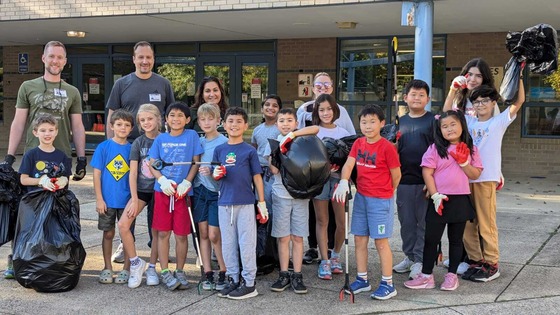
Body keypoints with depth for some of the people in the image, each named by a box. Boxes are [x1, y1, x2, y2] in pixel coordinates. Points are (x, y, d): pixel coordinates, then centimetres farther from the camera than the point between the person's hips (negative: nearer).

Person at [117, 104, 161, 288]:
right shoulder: (138, 143, 1)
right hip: (141, 190, 1)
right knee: (123, 225, -15)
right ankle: (136, 263, 0)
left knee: (157, 231, 4)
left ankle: (151, 268, 20)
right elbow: (133, 173, -1)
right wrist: (134, 199, -7)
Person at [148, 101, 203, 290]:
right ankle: (165, 272, 12)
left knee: (181, 234, 3)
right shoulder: (161, 139, 6)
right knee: (163, 232, 3)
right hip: (162, 190, 2)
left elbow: (196, 162, 0)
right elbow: (152, 164, 7)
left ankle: (180, 271, 18)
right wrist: (163, 180, -10)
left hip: (183, 191, -1)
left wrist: (186, 183, -11)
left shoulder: (191, 136, 0)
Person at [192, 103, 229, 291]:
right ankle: (208, 274, 15)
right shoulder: (198, 142, 10)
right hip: (199, 190, 5)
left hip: (216, 192, -5)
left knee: (214, 235, -6)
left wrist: (211, 171, -26)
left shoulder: (224, 142, -8)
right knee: (203, 234, 7)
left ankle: (224, 273, 9)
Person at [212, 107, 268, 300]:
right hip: (224, 203, 4)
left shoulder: (249, 150, -1)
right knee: (228, 244, 10)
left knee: (246, 244, 0)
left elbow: (257, 177, 1)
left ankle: (249, 283, 8)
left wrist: (262, 203, -1)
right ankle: (232, 279, 22)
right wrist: (215, 174, -9)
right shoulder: (219, 150, 8)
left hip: (245, 203, -4)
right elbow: (216, 175, 15)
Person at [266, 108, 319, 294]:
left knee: (297, 237, 3)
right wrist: (281, 150, -15)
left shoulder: (301, 139, 4)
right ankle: (284, 275, 12)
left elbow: (316, 129, -16)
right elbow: (274, 170, -5)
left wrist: (292, 135, -19)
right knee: (283, 237, 4)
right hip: (281, 194, 0)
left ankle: (297, 276, 8)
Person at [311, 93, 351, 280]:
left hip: (338, 178, 2)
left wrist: (338, 167, -11)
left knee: (342, 222, 0)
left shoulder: (343, 133, 10)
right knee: (322, 221, 3)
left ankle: (335, 256, 23)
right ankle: (324, 261, 8)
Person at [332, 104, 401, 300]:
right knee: (359, 239, 11)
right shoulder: (358, 143, 5)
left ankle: (388, 284, 10)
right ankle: (362, 280, 24)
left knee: (381, 241, -1)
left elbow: (396, 175, -5)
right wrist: (343, 182, -25)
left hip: (381, 200, -6)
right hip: (361, 197, 6)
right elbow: (348, 164, -6)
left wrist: (386, 194, 8)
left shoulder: (387, 147, -13)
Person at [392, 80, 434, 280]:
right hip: (404, 179, 4)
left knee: (424, 222, 3)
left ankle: (420, 260, 10)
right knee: (406, 221, 11)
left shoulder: (433, 120, -1)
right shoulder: (401, 122, 12)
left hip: (426, 180, -4)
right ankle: (409, 257, 24)